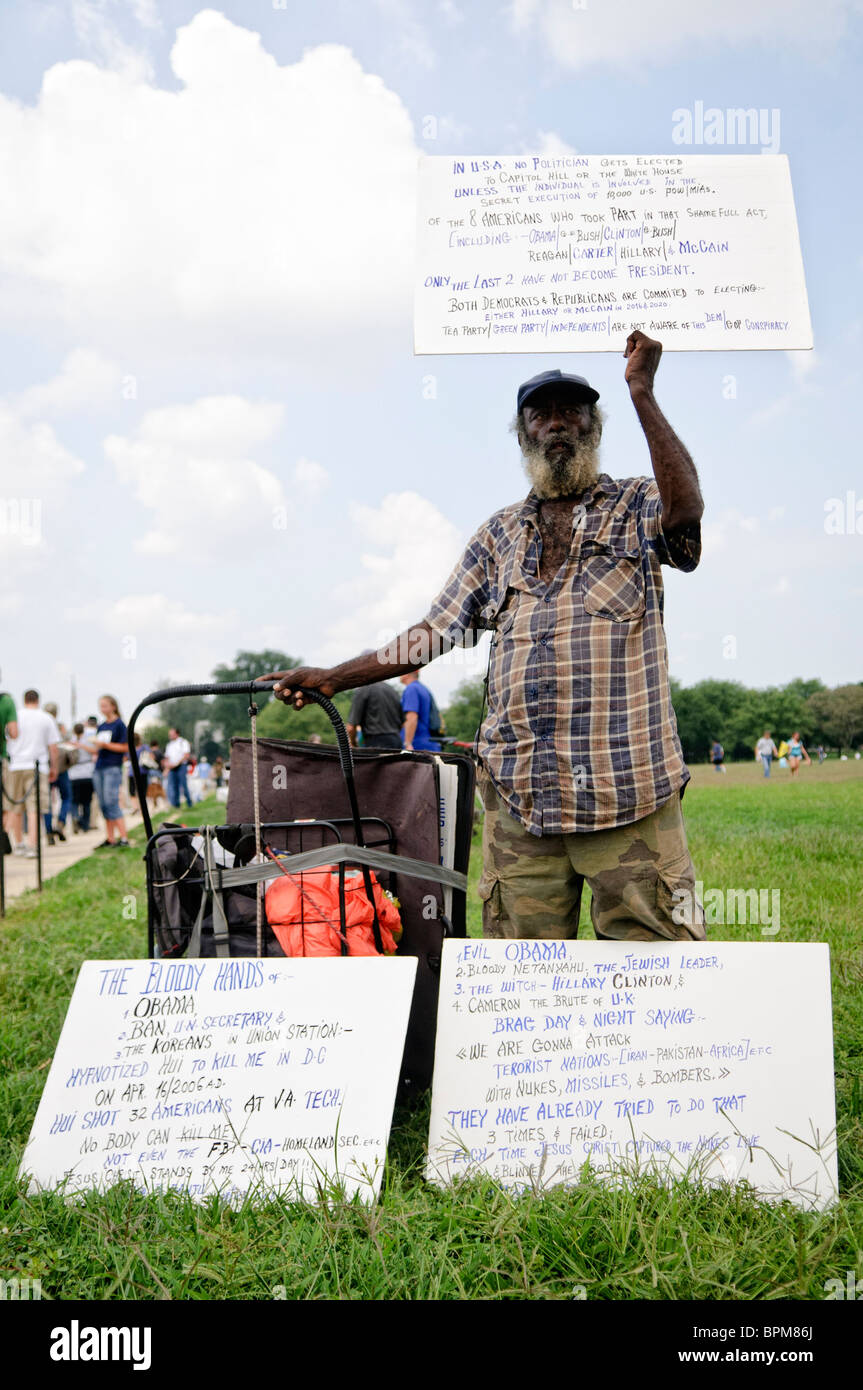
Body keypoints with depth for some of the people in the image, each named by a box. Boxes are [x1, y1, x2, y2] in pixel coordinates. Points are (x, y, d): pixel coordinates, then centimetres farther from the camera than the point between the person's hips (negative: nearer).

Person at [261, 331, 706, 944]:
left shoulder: (637, 506, 9)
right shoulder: (500, 535, 19)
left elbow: (686, 505, -16)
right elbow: (433, 633, 18)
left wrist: (641, 391, -15)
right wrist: (332, 677, 11)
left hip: (626, 791, -3)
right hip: (519, 794, 3)